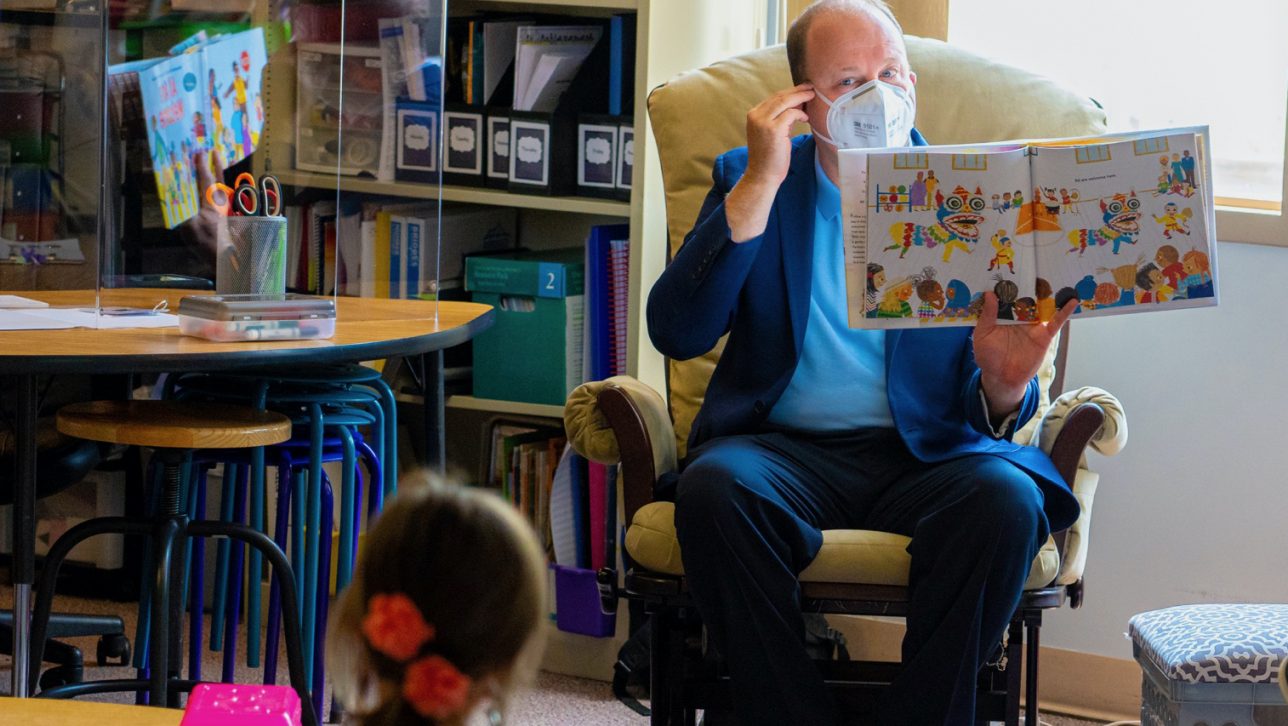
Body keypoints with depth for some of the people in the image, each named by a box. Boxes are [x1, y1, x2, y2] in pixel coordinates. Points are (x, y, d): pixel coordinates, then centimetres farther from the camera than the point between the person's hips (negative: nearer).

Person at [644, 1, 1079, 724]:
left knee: (1007, 499, -33)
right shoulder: (749, 182, 11)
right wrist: (758, 185, -11)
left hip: (924, 456, 0)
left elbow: (981, 408, 4)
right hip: (786, 449, 0)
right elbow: (678, 334, -4)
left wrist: (1003, 387, -22)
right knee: (714, 486, -33)